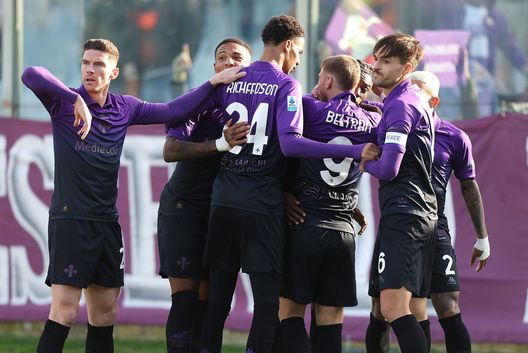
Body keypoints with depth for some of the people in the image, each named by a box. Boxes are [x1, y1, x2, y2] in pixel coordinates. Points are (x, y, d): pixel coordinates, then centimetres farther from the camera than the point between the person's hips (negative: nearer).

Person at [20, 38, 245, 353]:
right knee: (64, 311, -14)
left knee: (105, 313, 8)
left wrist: (213, 83, 6)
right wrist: (77, 99, -30)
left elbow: (172, 111, 12)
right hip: (70, 218, -6)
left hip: (107, 221, 6)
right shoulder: (64, 102, -4)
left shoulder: (124, 108, 12)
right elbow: (31, 75, -22)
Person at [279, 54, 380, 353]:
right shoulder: (371, 122, 8)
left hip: (304, 225, -4)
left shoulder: (311, 108, -5)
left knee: (291, 309, -1)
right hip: (344, 230, 4)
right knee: (331, 318, 6)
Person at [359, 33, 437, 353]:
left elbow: (388, 168, -19)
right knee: (412, 309, 11)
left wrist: (363, 164, 1)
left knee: (393, 306, -21)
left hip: (403, 211, -11)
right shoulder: (416, 100, 18)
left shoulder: (400, 104, -12)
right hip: (425, 213, 11)